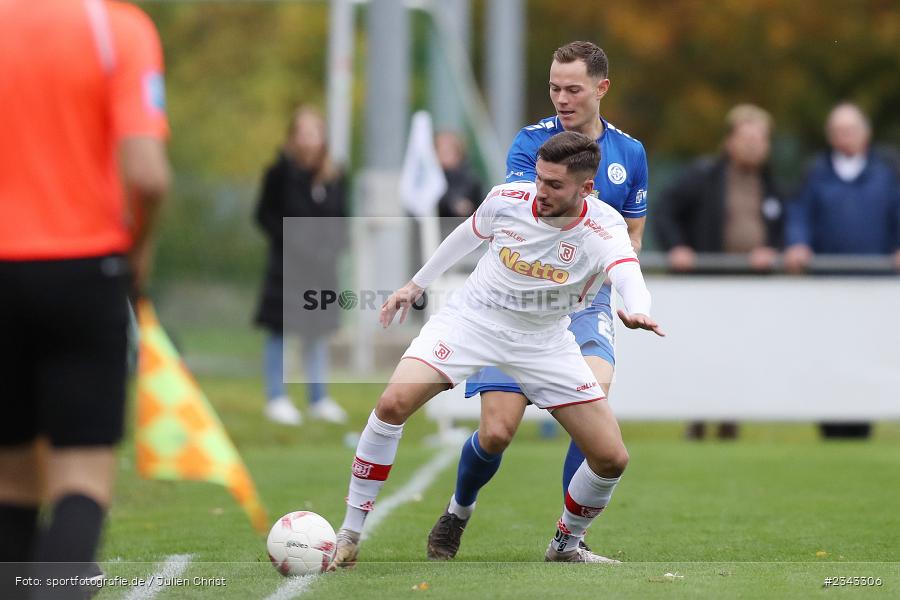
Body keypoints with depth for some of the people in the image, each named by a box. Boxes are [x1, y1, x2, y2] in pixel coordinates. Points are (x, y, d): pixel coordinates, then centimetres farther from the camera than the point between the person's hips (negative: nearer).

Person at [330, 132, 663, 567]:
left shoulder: (604, 230, -22)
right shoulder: (507, 200, -16)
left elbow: (630, 278, -44)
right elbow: (468, 235, 8)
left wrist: (638, 312, -67)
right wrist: (417, 283, 18)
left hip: (545, 342, 0)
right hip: (472, 318, 0)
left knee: (610, 457, -5)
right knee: (394, 402, -23)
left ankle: (566, 545, 25)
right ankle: (349, 535, -12)